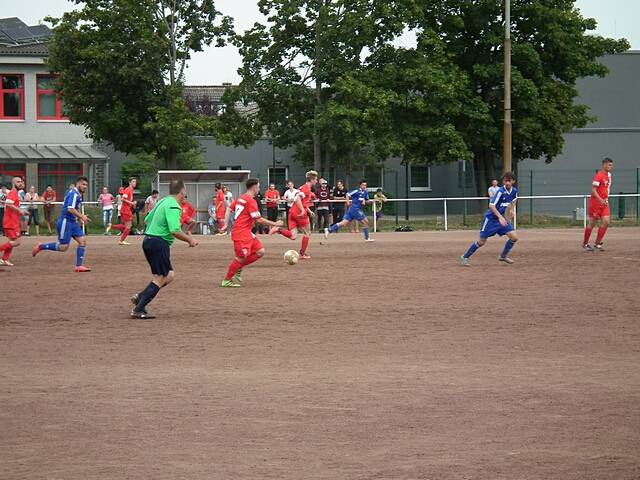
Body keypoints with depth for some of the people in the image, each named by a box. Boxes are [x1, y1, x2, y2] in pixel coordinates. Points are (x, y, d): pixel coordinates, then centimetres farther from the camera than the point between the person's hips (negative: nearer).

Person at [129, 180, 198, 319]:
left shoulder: (162, 202, 14)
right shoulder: (173, 207, -15)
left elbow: (147, 220, 23)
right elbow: (175, 231, -24)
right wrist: (190, 240, -11)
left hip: (148, 240, 10)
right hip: (159, 243, -10)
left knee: (169, 276, 14)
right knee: (160, 278, -5)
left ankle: (140, 297, 8)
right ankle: (138, 310, -9)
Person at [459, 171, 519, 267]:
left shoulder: (514, 191, -2)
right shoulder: (501, 191, -24)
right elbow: (491, 205, -30)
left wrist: (511, 209, 12)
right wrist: (500, 217, -38)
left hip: (501, 218, 6)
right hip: (491, 218, -6)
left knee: (514, 237, -5)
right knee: (481, 241, -2)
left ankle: (503, 256, 16)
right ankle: (464, 257, 13)